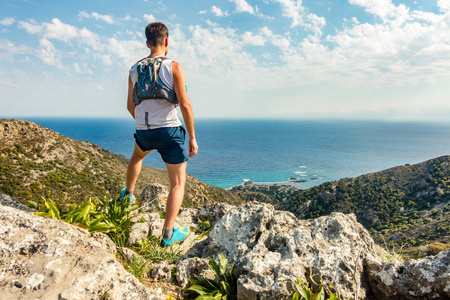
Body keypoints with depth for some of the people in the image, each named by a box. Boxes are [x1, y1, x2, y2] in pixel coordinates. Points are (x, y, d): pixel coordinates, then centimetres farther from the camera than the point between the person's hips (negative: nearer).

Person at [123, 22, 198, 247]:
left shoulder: (135, 70, 8)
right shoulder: (173, 67, -7)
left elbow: (130, 106, 14)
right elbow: (185, 104, -14)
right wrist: (192, 137, -8)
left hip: (144, 132, 5)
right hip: (169, 130, -5)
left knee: (137, 156, 40)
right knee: (178, 183, 6)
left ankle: (128, 194, 53)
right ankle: (168, 234, 6)